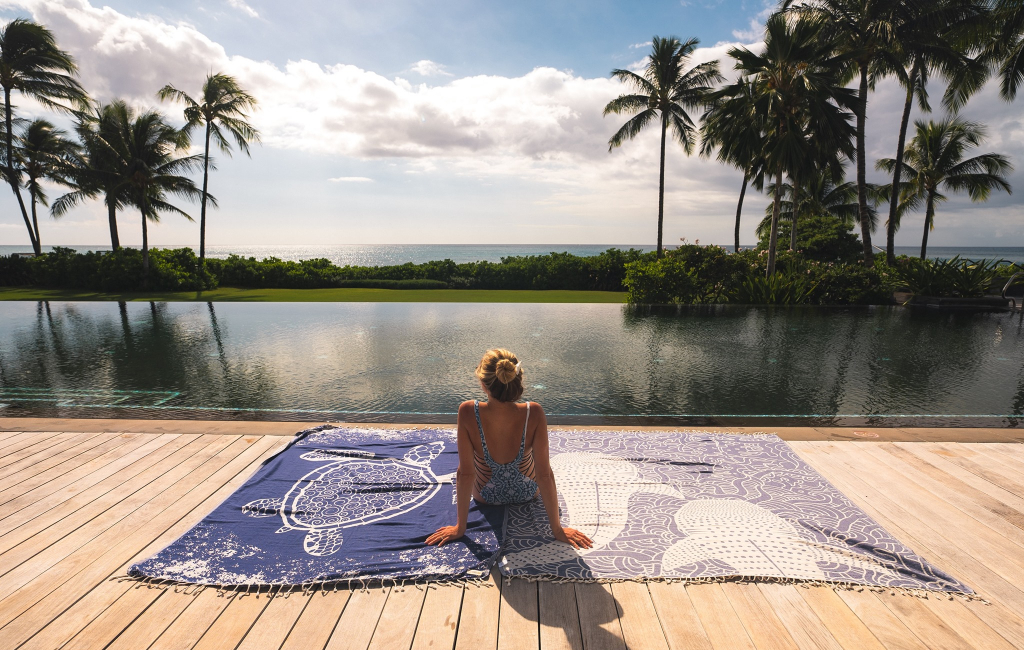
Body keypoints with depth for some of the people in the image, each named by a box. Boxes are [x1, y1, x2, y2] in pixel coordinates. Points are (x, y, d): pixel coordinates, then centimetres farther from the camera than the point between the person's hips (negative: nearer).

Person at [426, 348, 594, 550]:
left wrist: (460, 527, -12)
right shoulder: (534, 413, -34)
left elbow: (465, 474, -26)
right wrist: (557, 529, -14)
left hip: (485, 496, 0)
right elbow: (545, 475, -28)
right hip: (529, 492, 0)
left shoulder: (468, 412, -35)